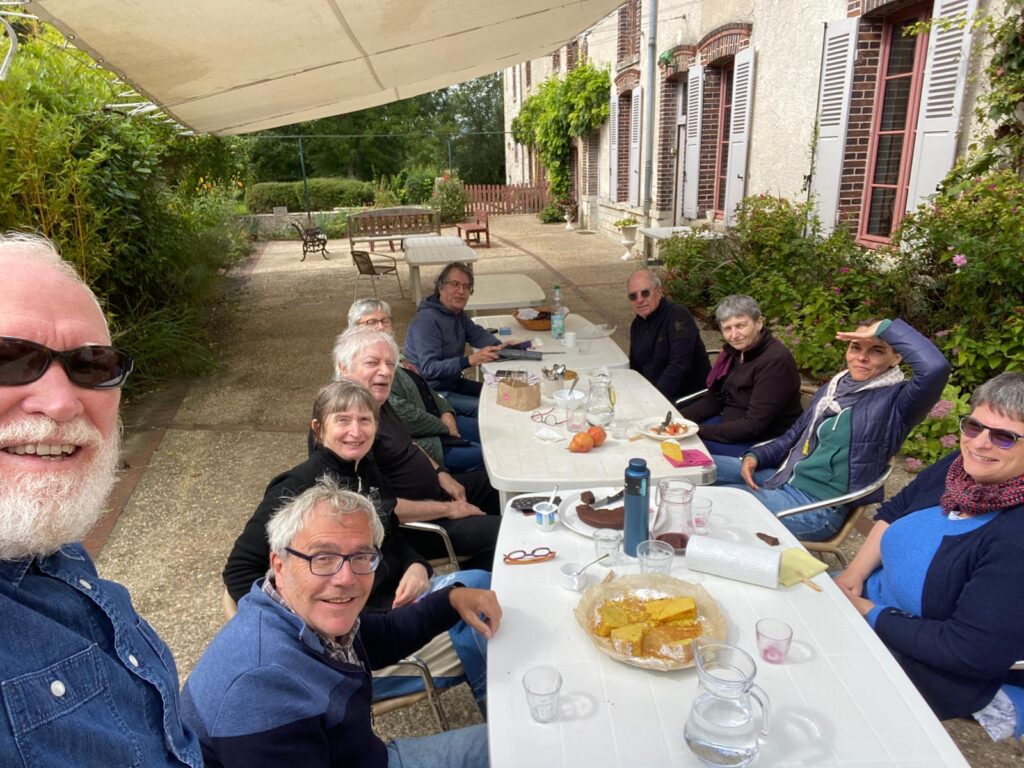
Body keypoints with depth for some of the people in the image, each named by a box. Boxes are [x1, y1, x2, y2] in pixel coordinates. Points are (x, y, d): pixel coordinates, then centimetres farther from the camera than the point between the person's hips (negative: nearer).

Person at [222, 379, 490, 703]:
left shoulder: (370, 475, 5)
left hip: (394, 598, 7)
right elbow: (239, 570, -11)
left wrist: (417, 566, -4)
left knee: (479, 582, -12)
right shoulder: (297, 488, -14)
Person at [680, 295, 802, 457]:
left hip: (760, 443, -8)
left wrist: (699, 431, -25)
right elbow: (713, 399, 9)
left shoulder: (775, 361, -23)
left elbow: (754, 426, -24)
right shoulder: (734, 350, 3)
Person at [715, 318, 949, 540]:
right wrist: (755, 456, 3)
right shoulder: (833, 388, 10)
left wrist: (887, 327, -23)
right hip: (783, 479, 8)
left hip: (817, 507, -8)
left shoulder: (895, 401, -13)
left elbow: (935, 367, -35)